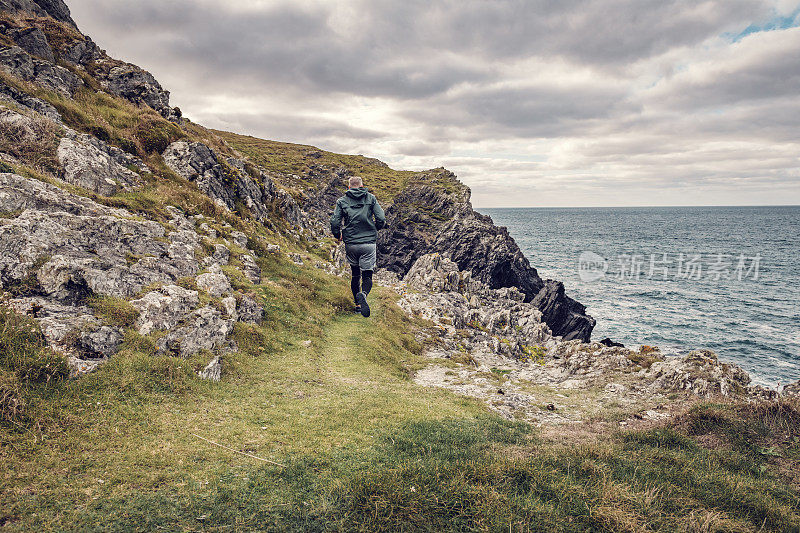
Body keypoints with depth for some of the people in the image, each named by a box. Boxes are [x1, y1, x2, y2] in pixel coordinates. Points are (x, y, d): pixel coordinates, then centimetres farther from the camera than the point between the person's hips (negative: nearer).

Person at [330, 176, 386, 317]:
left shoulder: (342, 201, 4)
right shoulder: (371, 198, 4)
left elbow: (335, 223, -5)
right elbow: (381, 220, -3)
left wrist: (338, 236, 16)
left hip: (351, 244, 1)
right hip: (369, 243, -1)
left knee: (355, 274, 18)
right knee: (367, 275, 2)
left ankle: (358, 304, 19)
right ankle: (363, 294, -28)